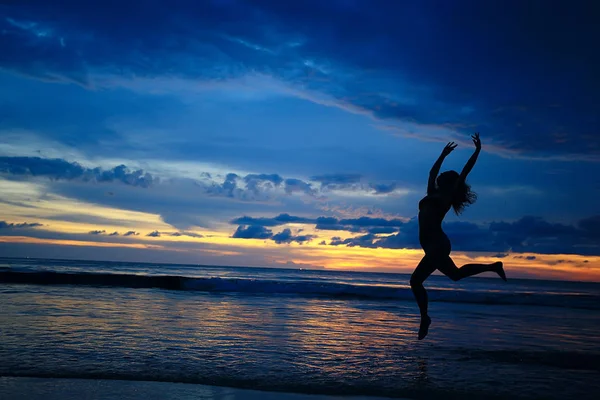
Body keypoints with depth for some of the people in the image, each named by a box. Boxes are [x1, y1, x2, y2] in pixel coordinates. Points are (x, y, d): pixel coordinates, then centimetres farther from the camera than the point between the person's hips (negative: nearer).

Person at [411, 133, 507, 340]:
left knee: (416, 280, -16)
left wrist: (477, 150, 2)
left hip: (438, 244, -9)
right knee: (455, 273, 22)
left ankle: (425, 318, -6)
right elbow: (432, 171, 32)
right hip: (433, 245, 9)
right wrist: (443, 154, 40)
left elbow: (465, 171, -1)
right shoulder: (432, 195, 19)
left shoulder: (448, 197, 1)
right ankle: (492, 267, 35)